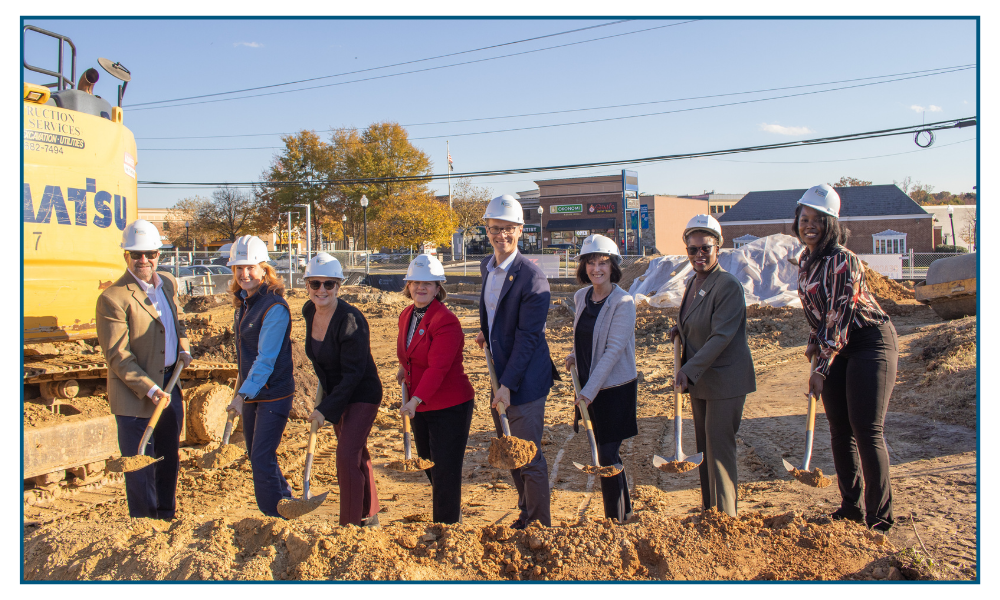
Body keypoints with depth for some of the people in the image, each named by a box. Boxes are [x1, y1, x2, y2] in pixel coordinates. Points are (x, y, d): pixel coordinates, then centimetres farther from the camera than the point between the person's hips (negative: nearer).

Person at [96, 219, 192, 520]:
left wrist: (184, 348, 6)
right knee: (140, 466, 3)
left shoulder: (169, 283, 6)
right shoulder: (112, 298, -16)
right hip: (135, 394, -7)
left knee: (169, 459, 18)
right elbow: (118, 356, -17)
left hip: (170, 385, 7)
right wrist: (150, 390, -22)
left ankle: (168, 519, 34)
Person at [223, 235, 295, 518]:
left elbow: (267, 359, -23)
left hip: (273, 394, -9)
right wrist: (241, 391, 20)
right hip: (250, 392, 9)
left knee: (262, 458, -8)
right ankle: (286, 500, 33)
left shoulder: (274, 307, -19)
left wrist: (243, 394, -26)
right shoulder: (243, 302, 9)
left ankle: (275, 519, 4)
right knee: (255, 456, 16)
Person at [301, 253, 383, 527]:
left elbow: (353, 373, -25)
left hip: (362, 395, -8)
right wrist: (322, 390, 17)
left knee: (347, 458, -14)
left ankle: (351, 523, -3)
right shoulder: (309, 311, -3)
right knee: (357, 455, 19)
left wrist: (325, 410, -24)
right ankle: (369, 516, 34)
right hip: (335, 393, 8)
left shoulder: (350, 319, -26)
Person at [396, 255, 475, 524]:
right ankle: (453, 513, 44)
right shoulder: (406, 315, 6)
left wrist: (415, 401, -37)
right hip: (420, 407, 9)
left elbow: (438, 368, -29)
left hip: (450, 407, -9)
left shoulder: (446, 321, -20)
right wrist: (404, 368, 9)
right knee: (428, 465, 22)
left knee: (445, 473, -3)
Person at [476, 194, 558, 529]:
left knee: (529, 459, 0)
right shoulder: (487, 268, 7)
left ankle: (541, 526, 18)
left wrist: (507, 385, -23)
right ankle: (526, 512, 37)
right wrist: (485, 331, 7)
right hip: (498, 375, 8)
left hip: (525, 381, -8)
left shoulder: (531, 277, -18)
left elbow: (527, 337, -20)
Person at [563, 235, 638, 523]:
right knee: (605, 454, 15)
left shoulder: (623, 302, -16)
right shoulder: (581, 296, 5)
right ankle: (625, 509, 33)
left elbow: (613, 350, -20)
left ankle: (616, 521, 12)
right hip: (589, 387, 6)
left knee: (607, 456, -5)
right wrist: (575, 355, 3)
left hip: (615, 388, -6)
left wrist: (589, 391, -23)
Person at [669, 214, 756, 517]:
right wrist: (680, 328, 6)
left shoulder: (728, 285, -17)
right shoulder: (693, 282, 9)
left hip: (725, 379, -8)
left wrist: (690, 370, -25)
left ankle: (725, 516, 7)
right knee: (703, 446, 14)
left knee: (719, 446, -4)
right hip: (699, 379, 8)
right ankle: (708, 510, 26)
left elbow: (721, 336, -23)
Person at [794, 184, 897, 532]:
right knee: (840, 432, 10)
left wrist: (822, 368, -23)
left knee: (866, 431, -8)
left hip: (870, 343, -8)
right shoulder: (805, 261, 6)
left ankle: (879, 517, 3)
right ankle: (850, 508, 22)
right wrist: (814, 342, 10)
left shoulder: (844, 261, -20)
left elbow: (840, 317, -23)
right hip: (837, 347, 8)